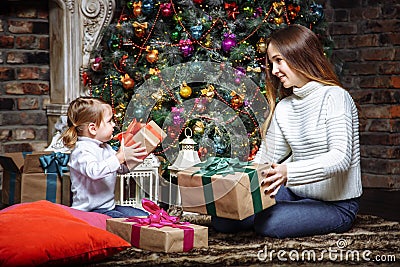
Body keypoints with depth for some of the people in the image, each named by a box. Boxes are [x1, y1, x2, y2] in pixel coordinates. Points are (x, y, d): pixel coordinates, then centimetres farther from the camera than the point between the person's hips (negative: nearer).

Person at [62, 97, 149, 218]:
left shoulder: (106, 148, 14)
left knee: (143, 216, 0)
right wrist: (121, 157, -36)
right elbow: (94, 171, -35)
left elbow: (123, 169, 22)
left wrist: (131, 157, 1)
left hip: (109, 206, 10)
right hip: (88, 211, -9)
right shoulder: (82, 151, -16)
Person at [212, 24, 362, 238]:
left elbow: (341, 158, -26)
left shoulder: (335, 98, -14)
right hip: (296, 195, 7)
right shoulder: (283, 107, 9)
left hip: (336, 205, -7)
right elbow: (265, 158, 10)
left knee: (269, 223, -32)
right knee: (223, 219, -10)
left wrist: (289, 172, -40)